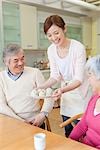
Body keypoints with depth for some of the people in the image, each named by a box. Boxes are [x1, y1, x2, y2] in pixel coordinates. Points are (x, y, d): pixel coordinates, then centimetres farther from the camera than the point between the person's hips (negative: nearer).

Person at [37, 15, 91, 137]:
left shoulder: (78, 48, -24)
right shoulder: (51, 50, -7)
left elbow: (79, 79, -24)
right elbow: (55, 76, -4)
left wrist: (62, 90, -41)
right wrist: (40, 88, -21)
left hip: (81, 93, -4)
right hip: (66, 92, 5)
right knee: (68, 132, 16)